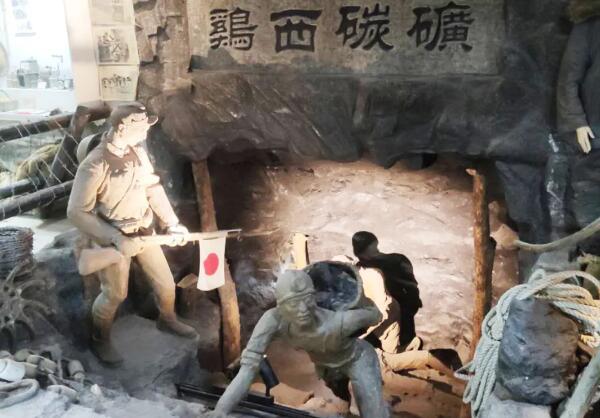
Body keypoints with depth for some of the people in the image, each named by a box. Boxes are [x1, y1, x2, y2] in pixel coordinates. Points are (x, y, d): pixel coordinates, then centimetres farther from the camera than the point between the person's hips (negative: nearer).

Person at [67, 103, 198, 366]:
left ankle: (167, 319, 47)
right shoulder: (94, 166, -27)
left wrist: (172, 224, -2)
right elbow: (77, 212, -23)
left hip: (144, 231, 6)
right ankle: (100, 341, 37)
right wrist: (116, 238, -28)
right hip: (114, 239, -6)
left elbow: (153, 187, 4)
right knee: (115, 294, 9)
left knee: (165, 281, 17)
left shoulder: (137, 152, -7)